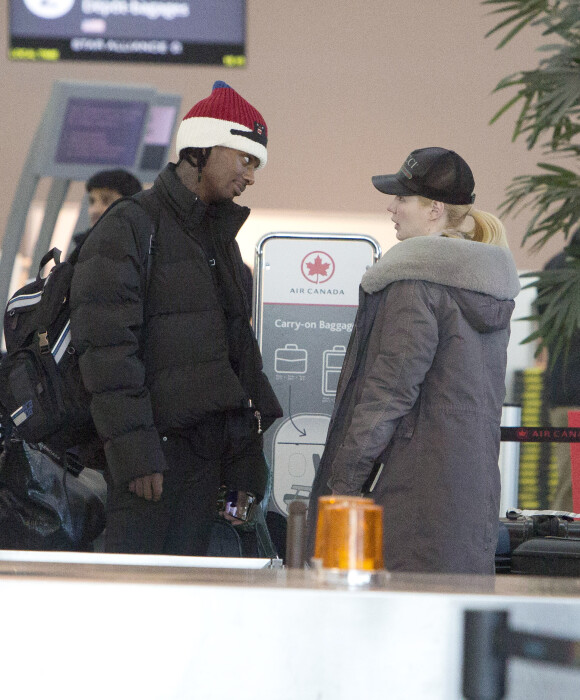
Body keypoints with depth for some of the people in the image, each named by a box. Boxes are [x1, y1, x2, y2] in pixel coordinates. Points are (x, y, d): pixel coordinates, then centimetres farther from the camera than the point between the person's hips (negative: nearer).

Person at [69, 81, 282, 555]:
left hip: (210, 452, 8)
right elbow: (107, 346, -14)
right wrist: (133, 448, -21)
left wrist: (246, 454, 16)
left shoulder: (221, 238, 22)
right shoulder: (130, 228, -5)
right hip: (156, 443, -8)